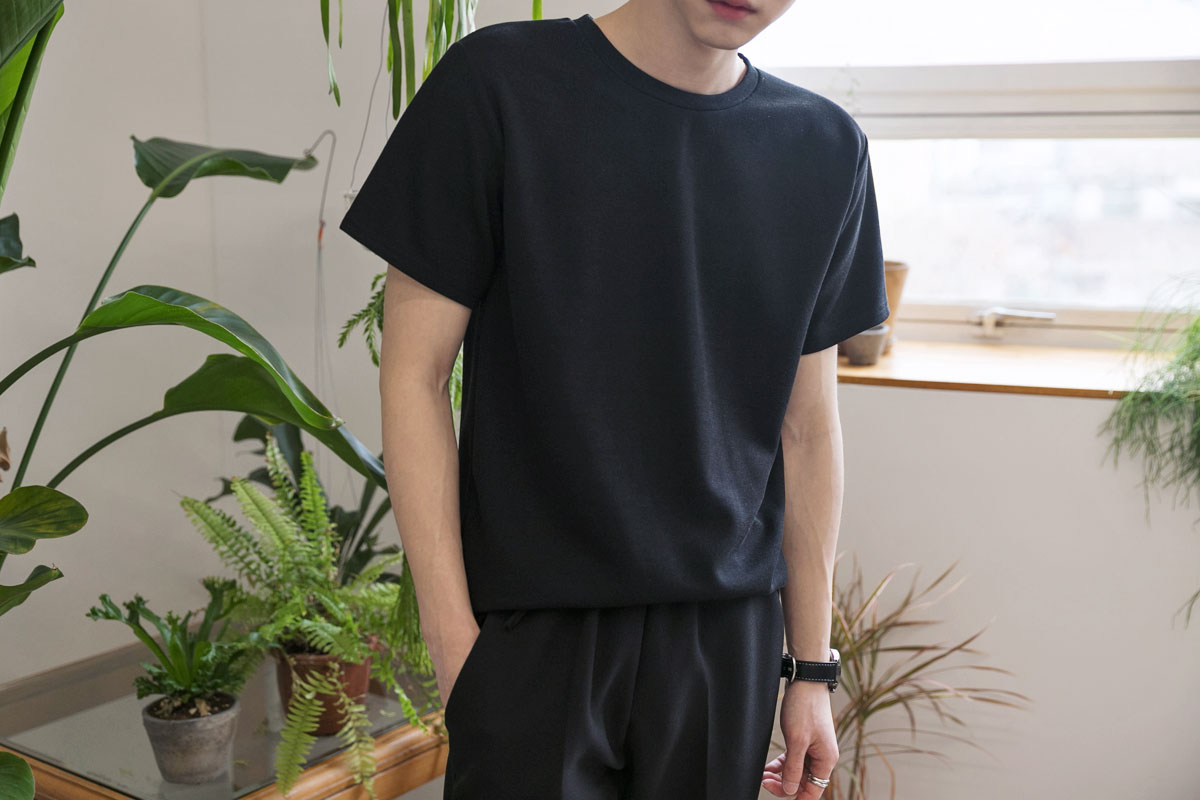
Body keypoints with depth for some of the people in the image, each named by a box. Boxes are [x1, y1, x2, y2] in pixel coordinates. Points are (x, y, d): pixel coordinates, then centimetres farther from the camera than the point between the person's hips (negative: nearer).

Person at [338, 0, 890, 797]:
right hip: (533, 633, -3)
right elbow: (414, 377, -6)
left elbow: (807, 422, 7)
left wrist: (812, 666, 9)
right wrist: (454, 639, -9)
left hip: (727, 639, 3)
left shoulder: (827, 148, 3)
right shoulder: (497, 83, -8)